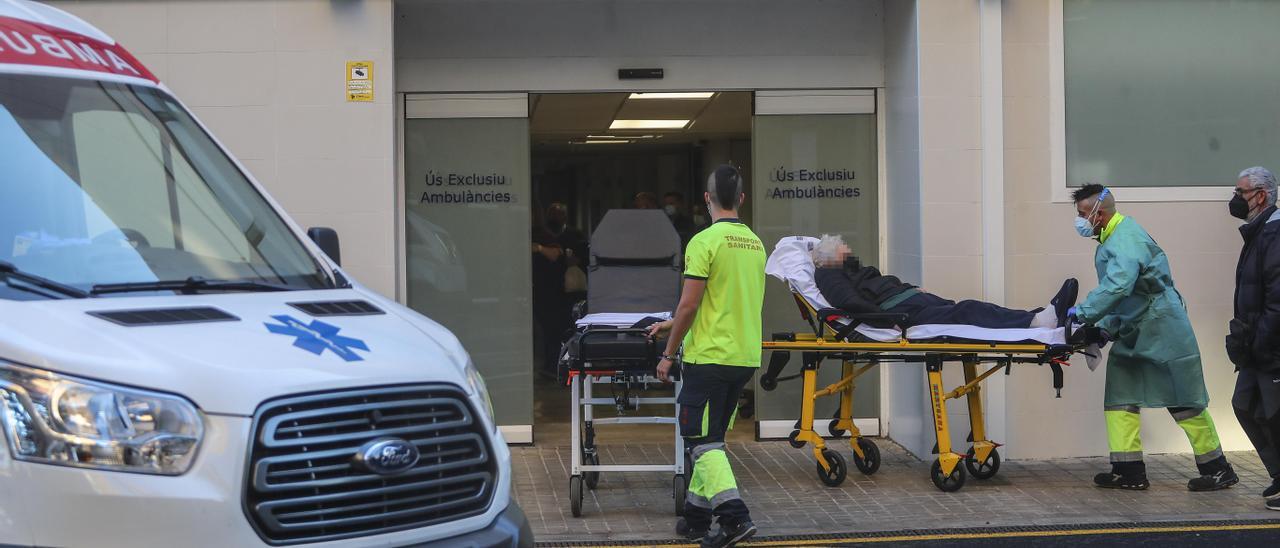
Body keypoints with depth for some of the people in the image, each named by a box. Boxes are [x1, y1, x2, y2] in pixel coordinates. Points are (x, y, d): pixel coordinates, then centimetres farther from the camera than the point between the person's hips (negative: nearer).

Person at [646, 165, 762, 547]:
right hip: (746, 358, 8)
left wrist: (668, 354, -5)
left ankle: (734, 517, -14)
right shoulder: (755, 243, 11)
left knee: (703, 443, -3)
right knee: (710, 440, 16)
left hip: (710, 358, -7)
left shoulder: (705, 241, -13)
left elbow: (689, 305, -16)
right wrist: (674, 324, 27)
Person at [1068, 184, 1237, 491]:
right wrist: (1106, 328, 9)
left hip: (1163, 332, -10)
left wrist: (1083, 313, -32)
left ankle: (1218, 470, 10)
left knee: (1185, 402, -2)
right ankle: (1128, 471, 8)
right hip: (1133, 334, 10)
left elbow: (1117, 286, -35)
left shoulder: (1127, 239, -20)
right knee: (1120, 397, 6)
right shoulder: (1110, 239, 12)